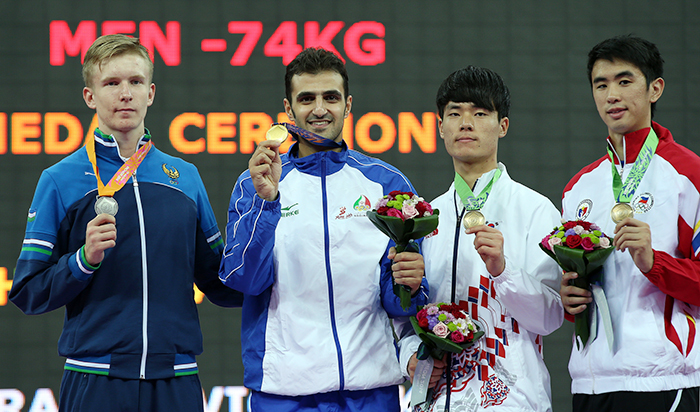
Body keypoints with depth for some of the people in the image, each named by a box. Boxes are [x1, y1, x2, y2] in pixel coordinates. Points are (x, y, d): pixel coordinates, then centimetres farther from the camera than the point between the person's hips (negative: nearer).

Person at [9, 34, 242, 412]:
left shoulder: (185, 177, 12)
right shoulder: (61, 181, 2)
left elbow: (220, 286, 14)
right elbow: (27, 294, -1)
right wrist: (85, 260, -16)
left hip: (176, 380, 3)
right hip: (96, 379, -3)